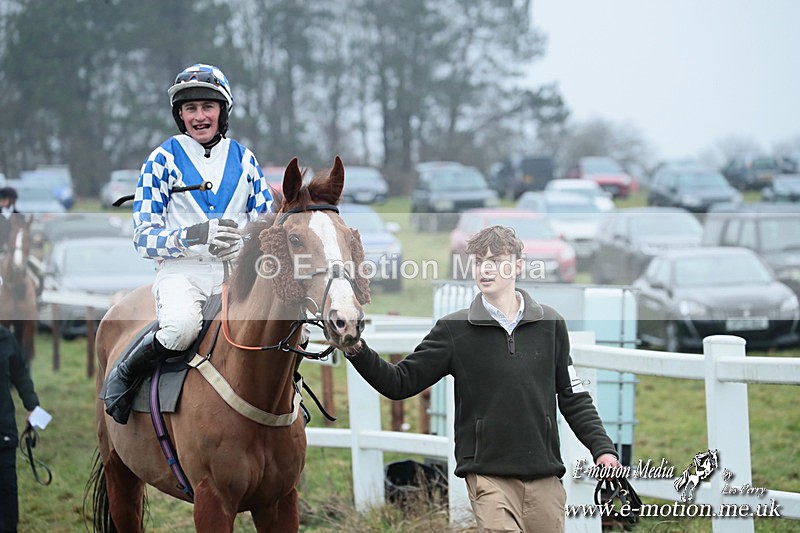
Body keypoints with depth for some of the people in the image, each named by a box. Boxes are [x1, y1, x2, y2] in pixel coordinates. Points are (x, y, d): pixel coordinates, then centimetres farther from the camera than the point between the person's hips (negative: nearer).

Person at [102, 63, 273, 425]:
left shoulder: (243, 159, 14)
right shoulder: (163, 160, 4)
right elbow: (144, 237, -1)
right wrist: (192, 237, -20)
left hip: (236, 272, 3)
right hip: (181, 271, -3)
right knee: (182, 327, -35)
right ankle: (123, 375, -7)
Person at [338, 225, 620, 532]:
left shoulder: (550, 325, 7)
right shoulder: (455, 329, 2)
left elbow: (573, 397, 14)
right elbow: (400, 383, 3)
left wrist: (602, 448, 5)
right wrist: (357, 351, -12)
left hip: (543, 475, 2)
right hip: (487, 474, -2)